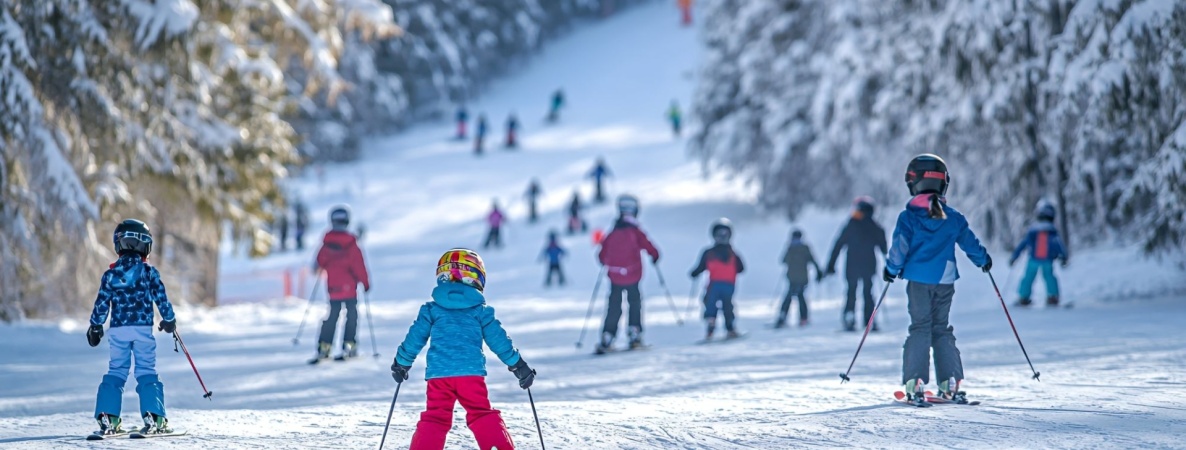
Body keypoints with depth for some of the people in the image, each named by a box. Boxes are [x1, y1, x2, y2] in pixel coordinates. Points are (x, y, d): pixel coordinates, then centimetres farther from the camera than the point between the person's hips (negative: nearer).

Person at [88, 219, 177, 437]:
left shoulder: (110, 274, 2)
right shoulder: (149, 272, -4)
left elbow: (102, 304, 5)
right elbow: (161, 298, -1)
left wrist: (95, 326, 18)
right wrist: (169, 320, 15)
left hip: (118, 330, 2)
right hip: (143, 329, -2)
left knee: (116, 371, 9)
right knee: (146, 372, 2)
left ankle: (107, 418, 2)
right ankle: (153, 417, -7)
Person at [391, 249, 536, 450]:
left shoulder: (431, 310, 10)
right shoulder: (481, 311, 8)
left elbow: (414, 339, 13)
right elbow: (499, 341, 9)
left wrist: (401, 364, 28)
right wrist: (519, 366, 18)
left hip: (438, 375, 1)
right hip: (472, 373, -1)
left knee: (434, 419, 6)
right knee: (483, 416, 6)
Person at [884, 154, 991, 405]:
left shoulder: (909, 217, -7)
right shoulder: (953, 218, 2)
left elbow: (900, 247, -8)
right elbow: (969, 243, 10)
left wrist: (891, 269, 9)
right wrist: (984, 260, 29)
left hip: (918, 280, -2)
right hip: (945, 280, 2)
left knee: (920, 328, 0)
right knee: (942, 330, 11)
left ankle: (915, 385, -11)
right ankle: (949, 384, 3)